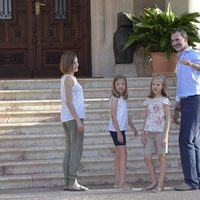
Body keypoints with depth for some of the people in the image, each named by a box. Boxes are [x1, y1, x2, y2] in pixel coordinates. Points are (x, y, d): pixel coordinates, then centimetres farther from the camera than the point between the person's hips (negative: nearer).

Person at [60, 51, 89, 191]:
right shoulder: (69, 79, -12)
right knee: (76, 150, -9)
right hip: (74, 117, -10)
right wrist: (78, 120, -20)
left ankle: (68, 182, 10)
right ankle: (73, 182, -11)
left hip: (67, 118, 10)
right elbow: (69, 102, -18)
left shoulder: (66, 78, 17)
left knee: (70, 149, 10)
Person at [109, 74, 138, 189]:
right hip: (116, 129, -9)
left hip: (121, 129, 9)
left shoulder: (123, 98, 12)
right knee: (123, 154, -8)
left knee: (119, 154, 11)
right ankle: (122, 182, -8)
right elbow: (113, 116, -16)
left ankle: (117, 181, 15)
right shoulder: (115, 98, -12)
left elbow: (127, 115, 21)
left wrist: (133, 127, 24)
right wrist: (119, 132, -19)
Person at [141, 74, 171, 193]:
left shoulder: (164, 100, -3)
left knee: (162, 157, 0)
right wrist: (144, 133, 13)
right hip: (150, 132, 6)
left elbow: (168, 119, -7)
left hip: (160, 132, -6)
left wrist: (165, 135, -14)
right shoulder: (149, 100, 13)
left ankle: (160, 184, 2)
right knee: (147, 157, 1)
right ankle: (154, 182, 11)